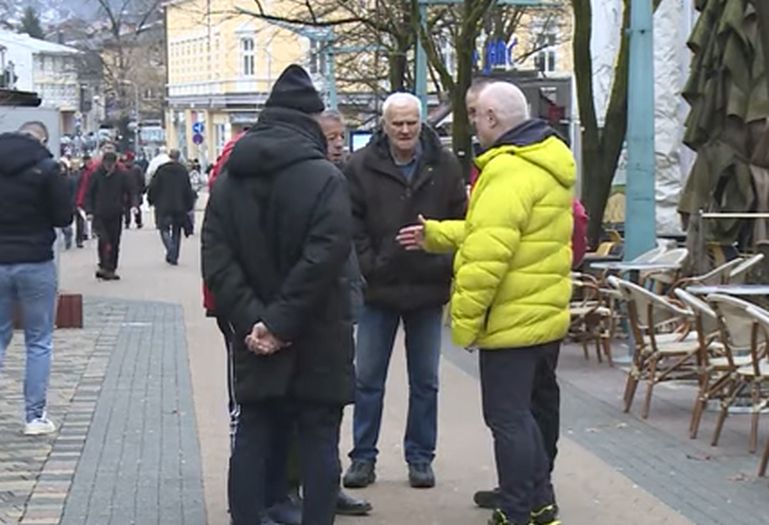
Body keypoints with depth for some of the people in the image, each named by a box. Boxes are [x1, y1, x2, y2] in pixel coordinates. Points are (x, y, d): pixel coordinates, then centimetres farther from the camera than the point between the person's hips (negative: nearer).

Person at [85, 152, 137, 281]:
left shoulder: (122, 175, -1)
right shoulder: (96, 175, -3)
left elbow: (131, 192, 4)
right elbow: (89, 194, 2)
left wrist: (133, 205, -13)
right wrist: (89, 211, -6)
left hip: (116, 215, 2)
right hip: (99, 215, -2)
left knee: (114, 243, 6)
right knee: (104, 240, -14)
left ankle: (111, 269, 14)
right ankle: (104, 267, -8)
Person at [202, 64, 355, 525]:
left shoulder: (229, 178, 5)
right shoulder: (324, 177, -11)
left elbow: (216, 258, -4)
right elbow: (324, 258, -22)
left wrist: (250, 318, -10)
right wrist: (281, 322, -19)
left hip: (253, 338, 4)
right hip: (315, 340, -4)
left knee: (253, 438, 11)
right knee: (319, 442, 4)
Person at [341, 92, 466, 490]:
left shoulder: (445, 166, 0)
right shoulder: (361, 166, -5)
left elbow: (461, 223, 4)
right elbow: (352, 226, -4)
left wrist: (446, 266, -5)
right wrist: (368, 268, -11)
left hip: (428, 291, 1)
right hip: (378, 290, -1)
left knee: (425, 381, 10)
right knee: (367, 379, 7)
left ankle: (420, 457, 22)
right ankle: (363, 457, 18)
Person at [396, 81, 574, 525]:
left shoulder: (508, 171, -21)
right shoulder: (545, 161, 13)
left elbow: (487, 254, -27)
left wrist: (465, 318, -20)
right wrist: (435, 235, 20)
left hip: (513, 319, -10)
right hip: (546, 315, 10)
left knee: (509, 418, -2)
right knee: (531, 411, 19)